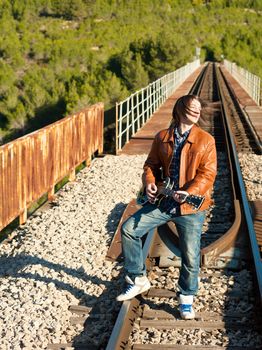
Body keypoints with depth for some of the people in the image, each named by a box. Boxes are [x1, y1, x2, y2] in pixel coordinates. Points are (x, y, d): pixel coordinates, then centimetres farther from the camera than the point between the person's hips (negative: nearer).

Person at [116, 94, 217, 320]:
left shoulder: (206, 140, -4)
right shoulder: (162, 137, 5)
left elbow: (207, 173, -9)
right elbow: (151, 164, 11)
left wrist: (190, 193, -24)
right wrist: (149, 183, -10)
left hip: (191, 208, -3)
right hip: (163, 201, 3)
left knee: (191, 256, 1)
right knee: (129, 228, -6)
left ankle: (186, 298, 26)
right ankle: (138, 279, 10)